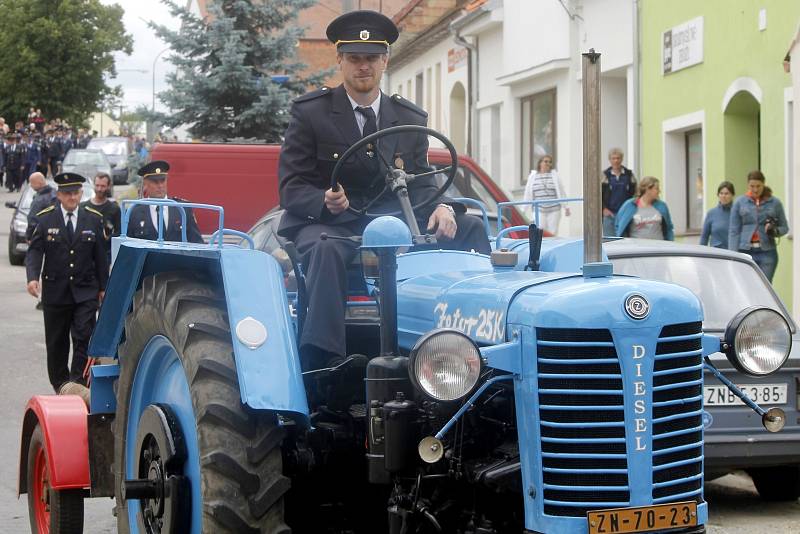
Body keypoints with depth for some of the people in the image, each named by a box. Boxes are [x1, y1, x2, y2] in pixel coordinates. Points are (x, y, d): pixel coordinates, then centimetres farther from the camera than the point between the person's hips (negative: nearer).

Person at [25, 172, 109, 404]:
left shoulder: (93, 219, 4)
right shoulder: (46, 219, 1)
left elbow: (100, 256, 8)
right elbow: (35, 251, -3)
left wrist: (103, 287, 8)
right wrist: (32, 277, -20)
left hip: (85, 291, 0)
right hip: (55, 292, 0)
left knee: (84, 337, -12)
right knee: (56, 342, 9)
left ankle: (78, 382, -11)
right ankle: (61, 383, 22)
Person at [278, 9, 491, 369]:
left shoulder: (410, 119, 12)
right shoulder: (309, 112, 0)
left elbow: (420, 183, 9)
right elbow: (291, 187, -5)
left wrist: (442, 207, -16)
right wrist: (325, 201, -28)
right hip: (325, 223, -4)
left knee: (469, 229, -14)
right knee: (327, 250, -40)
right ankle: (315, 363, -44)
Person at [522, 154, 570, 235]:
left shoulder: (554, 175, 5)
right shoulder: (532, 176, 7)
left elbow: (561, 192, 5)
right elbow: (528, 194, 9)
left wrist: (566, 207, 2)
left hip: (554, 210, 0)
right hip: (539, 210, 0)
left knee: (552, 234, -2)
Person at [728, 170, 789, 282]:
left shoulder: (774, 203, 6)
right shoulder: (739, 203, 6)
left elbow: (784, 227, 12)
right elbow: (734, 231, 4)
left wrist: (775, 231, -11)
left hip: (767, 253, 0)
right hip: (746, 252, 0)